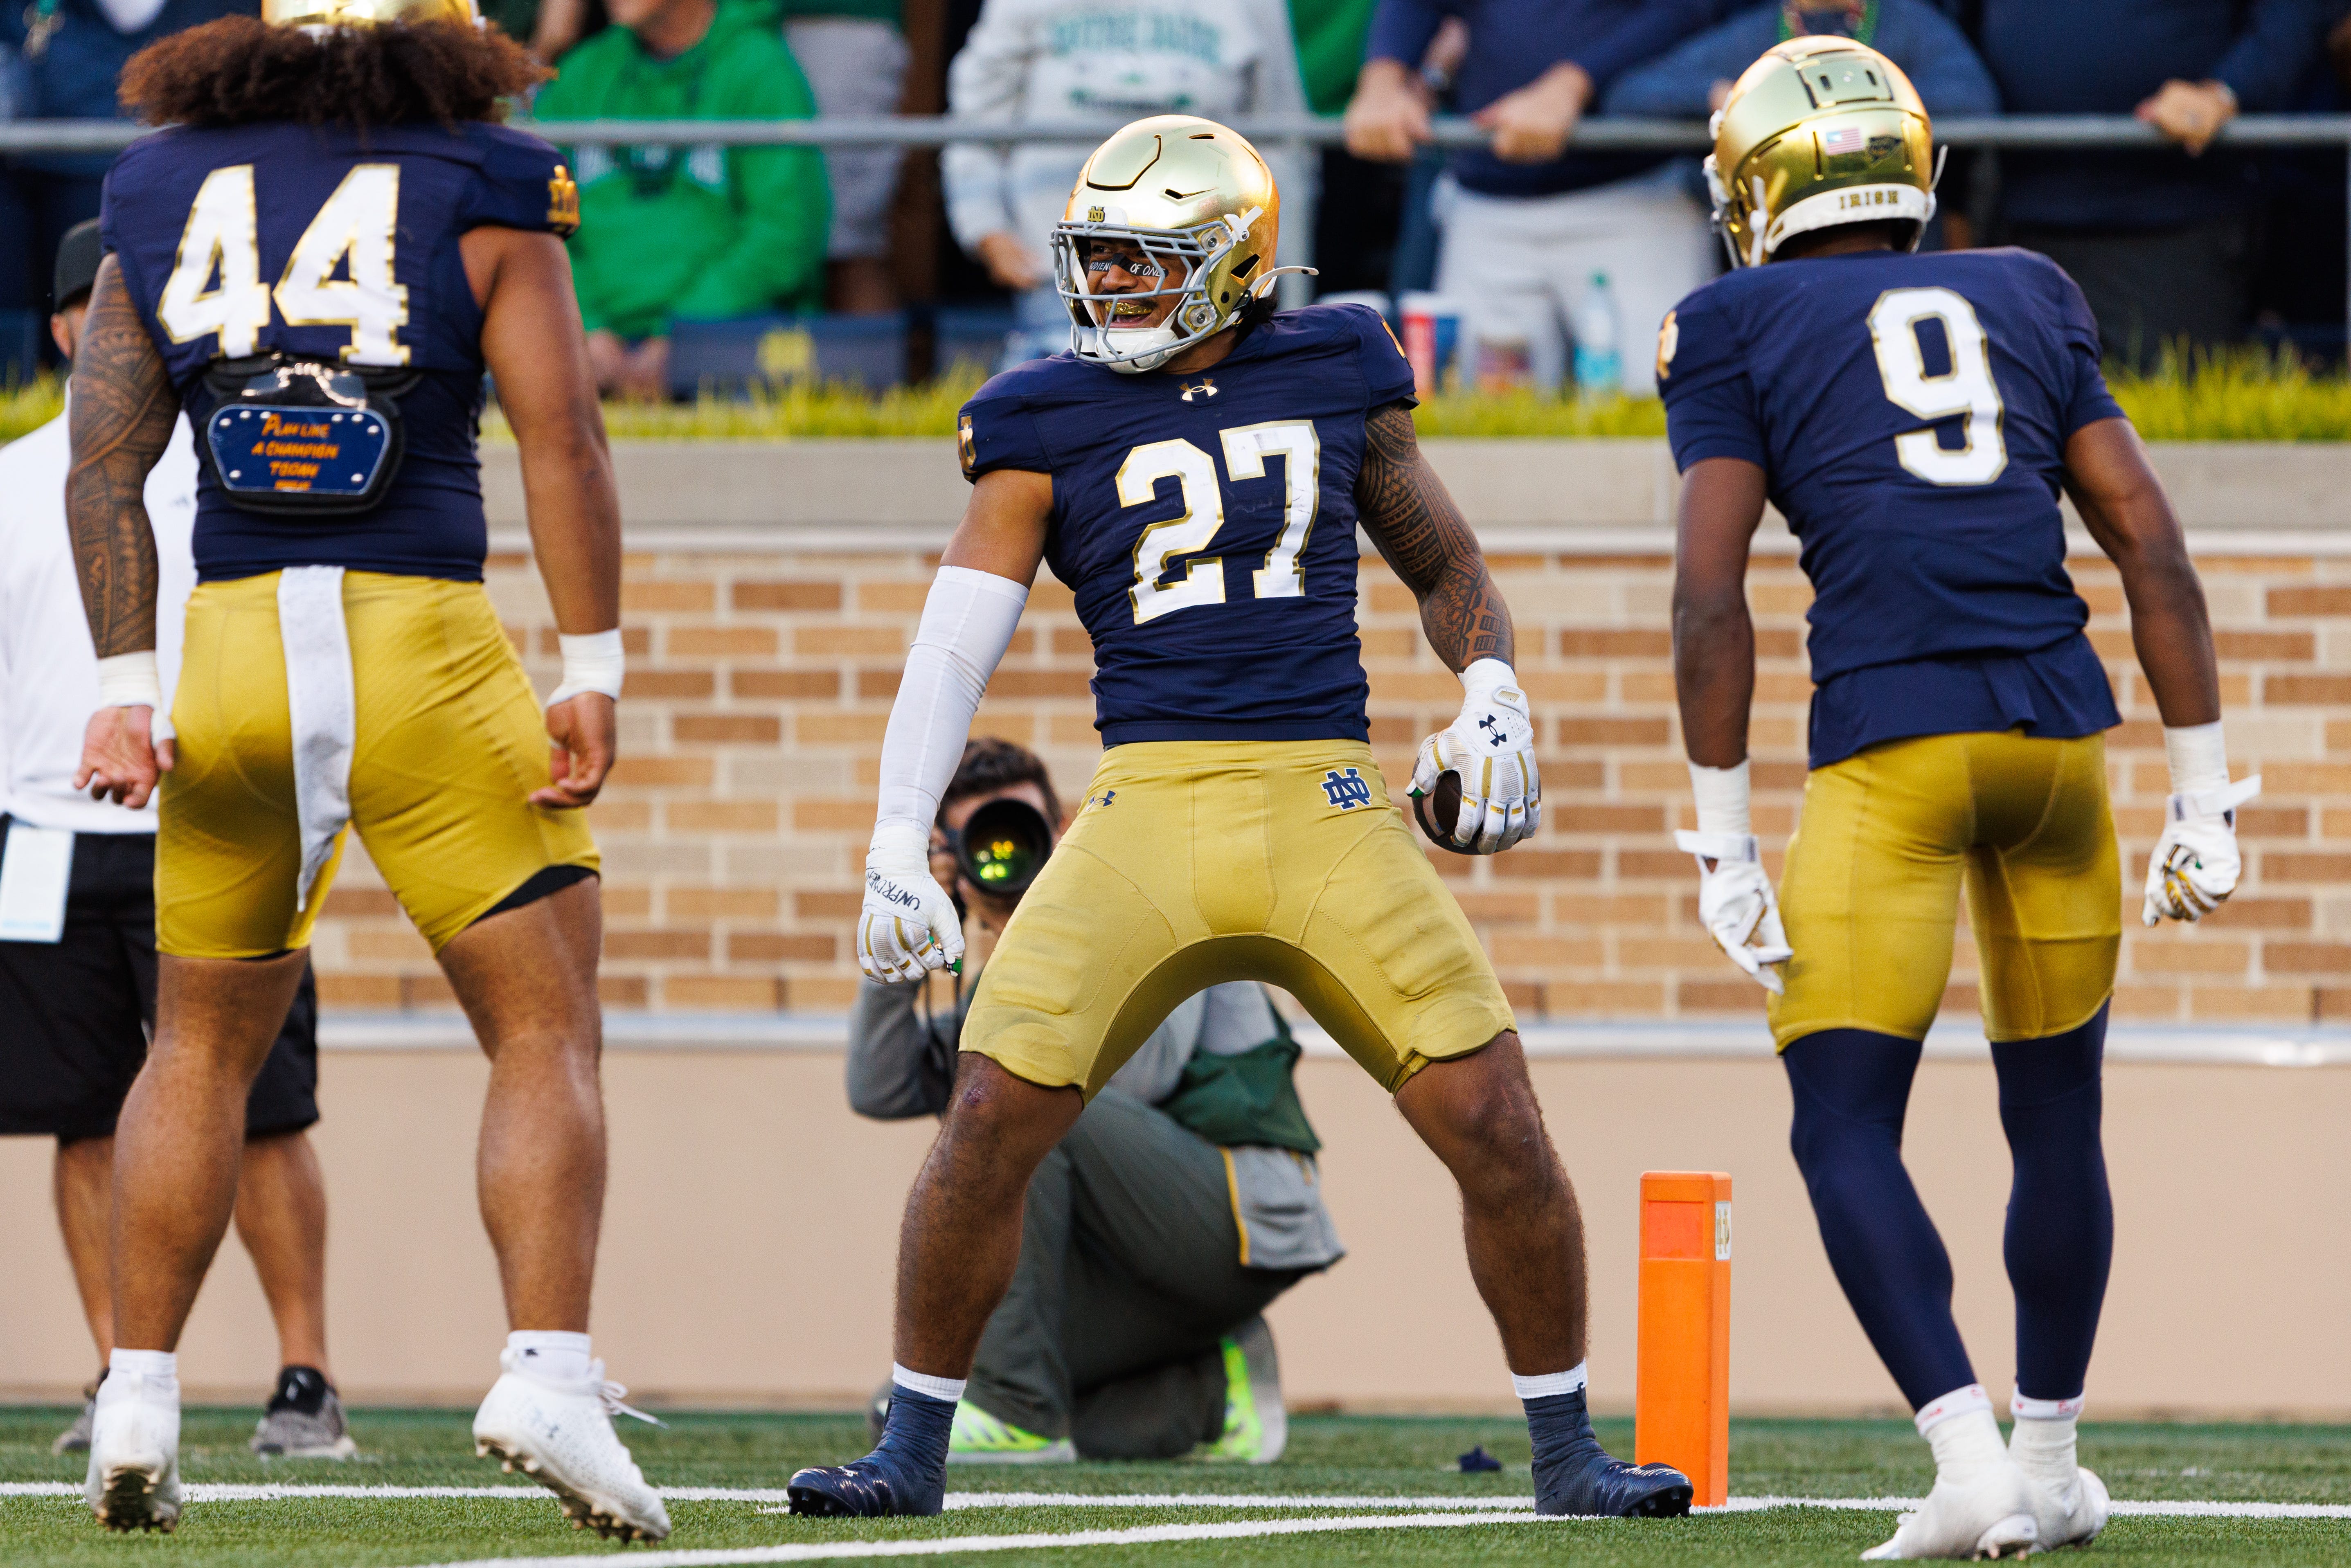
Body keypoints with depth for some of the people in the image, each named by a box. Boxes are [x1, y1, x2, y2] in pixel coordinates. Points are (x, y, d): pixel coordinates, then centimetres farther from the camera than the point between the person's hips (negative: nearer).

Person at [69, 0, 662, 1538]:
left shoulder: (166, 197, 10)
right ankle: (549, 1370, -13)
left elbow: (106, 458, 6)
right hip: (423, 639, -3)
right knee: (546, 1036, 4)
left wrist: (127, 688, 6)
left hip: (231, 648, 3)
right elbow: (563, 439, -6)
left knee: (203, 1048, 18)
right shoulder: (483, 198, 1)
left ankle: (139, 1398, 13)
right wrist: (593, 675, -5)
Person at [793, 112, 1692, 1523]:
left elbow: (1445, 566, 24)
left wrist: (1493, 697, 5)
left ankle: (1569, 1455, 9)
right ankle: (912, 1450, 8)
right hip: (1147, 808, -1)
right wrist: (899, 849, -12)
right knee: (992, 1123, -10)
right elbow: (958, 638, -1)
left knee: (1495, 1124, -7)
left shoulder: (1333, 378, 9)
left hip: (1330, 809, 1)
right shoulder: (1050, 425, 5)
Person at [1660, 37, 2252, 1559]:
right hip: (2060, 723, 4)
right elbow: (2151, 542, 14)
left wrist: (1724, 836, -1)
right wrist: (2202, 789, 16)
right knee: (2054, 1114, 17)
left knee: (1846, 1129, -2)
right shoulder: (2030, 301, 19)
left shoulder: (1739, 331, 8)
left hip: (1888, 743, -4)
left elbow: (1711, 591, -2)